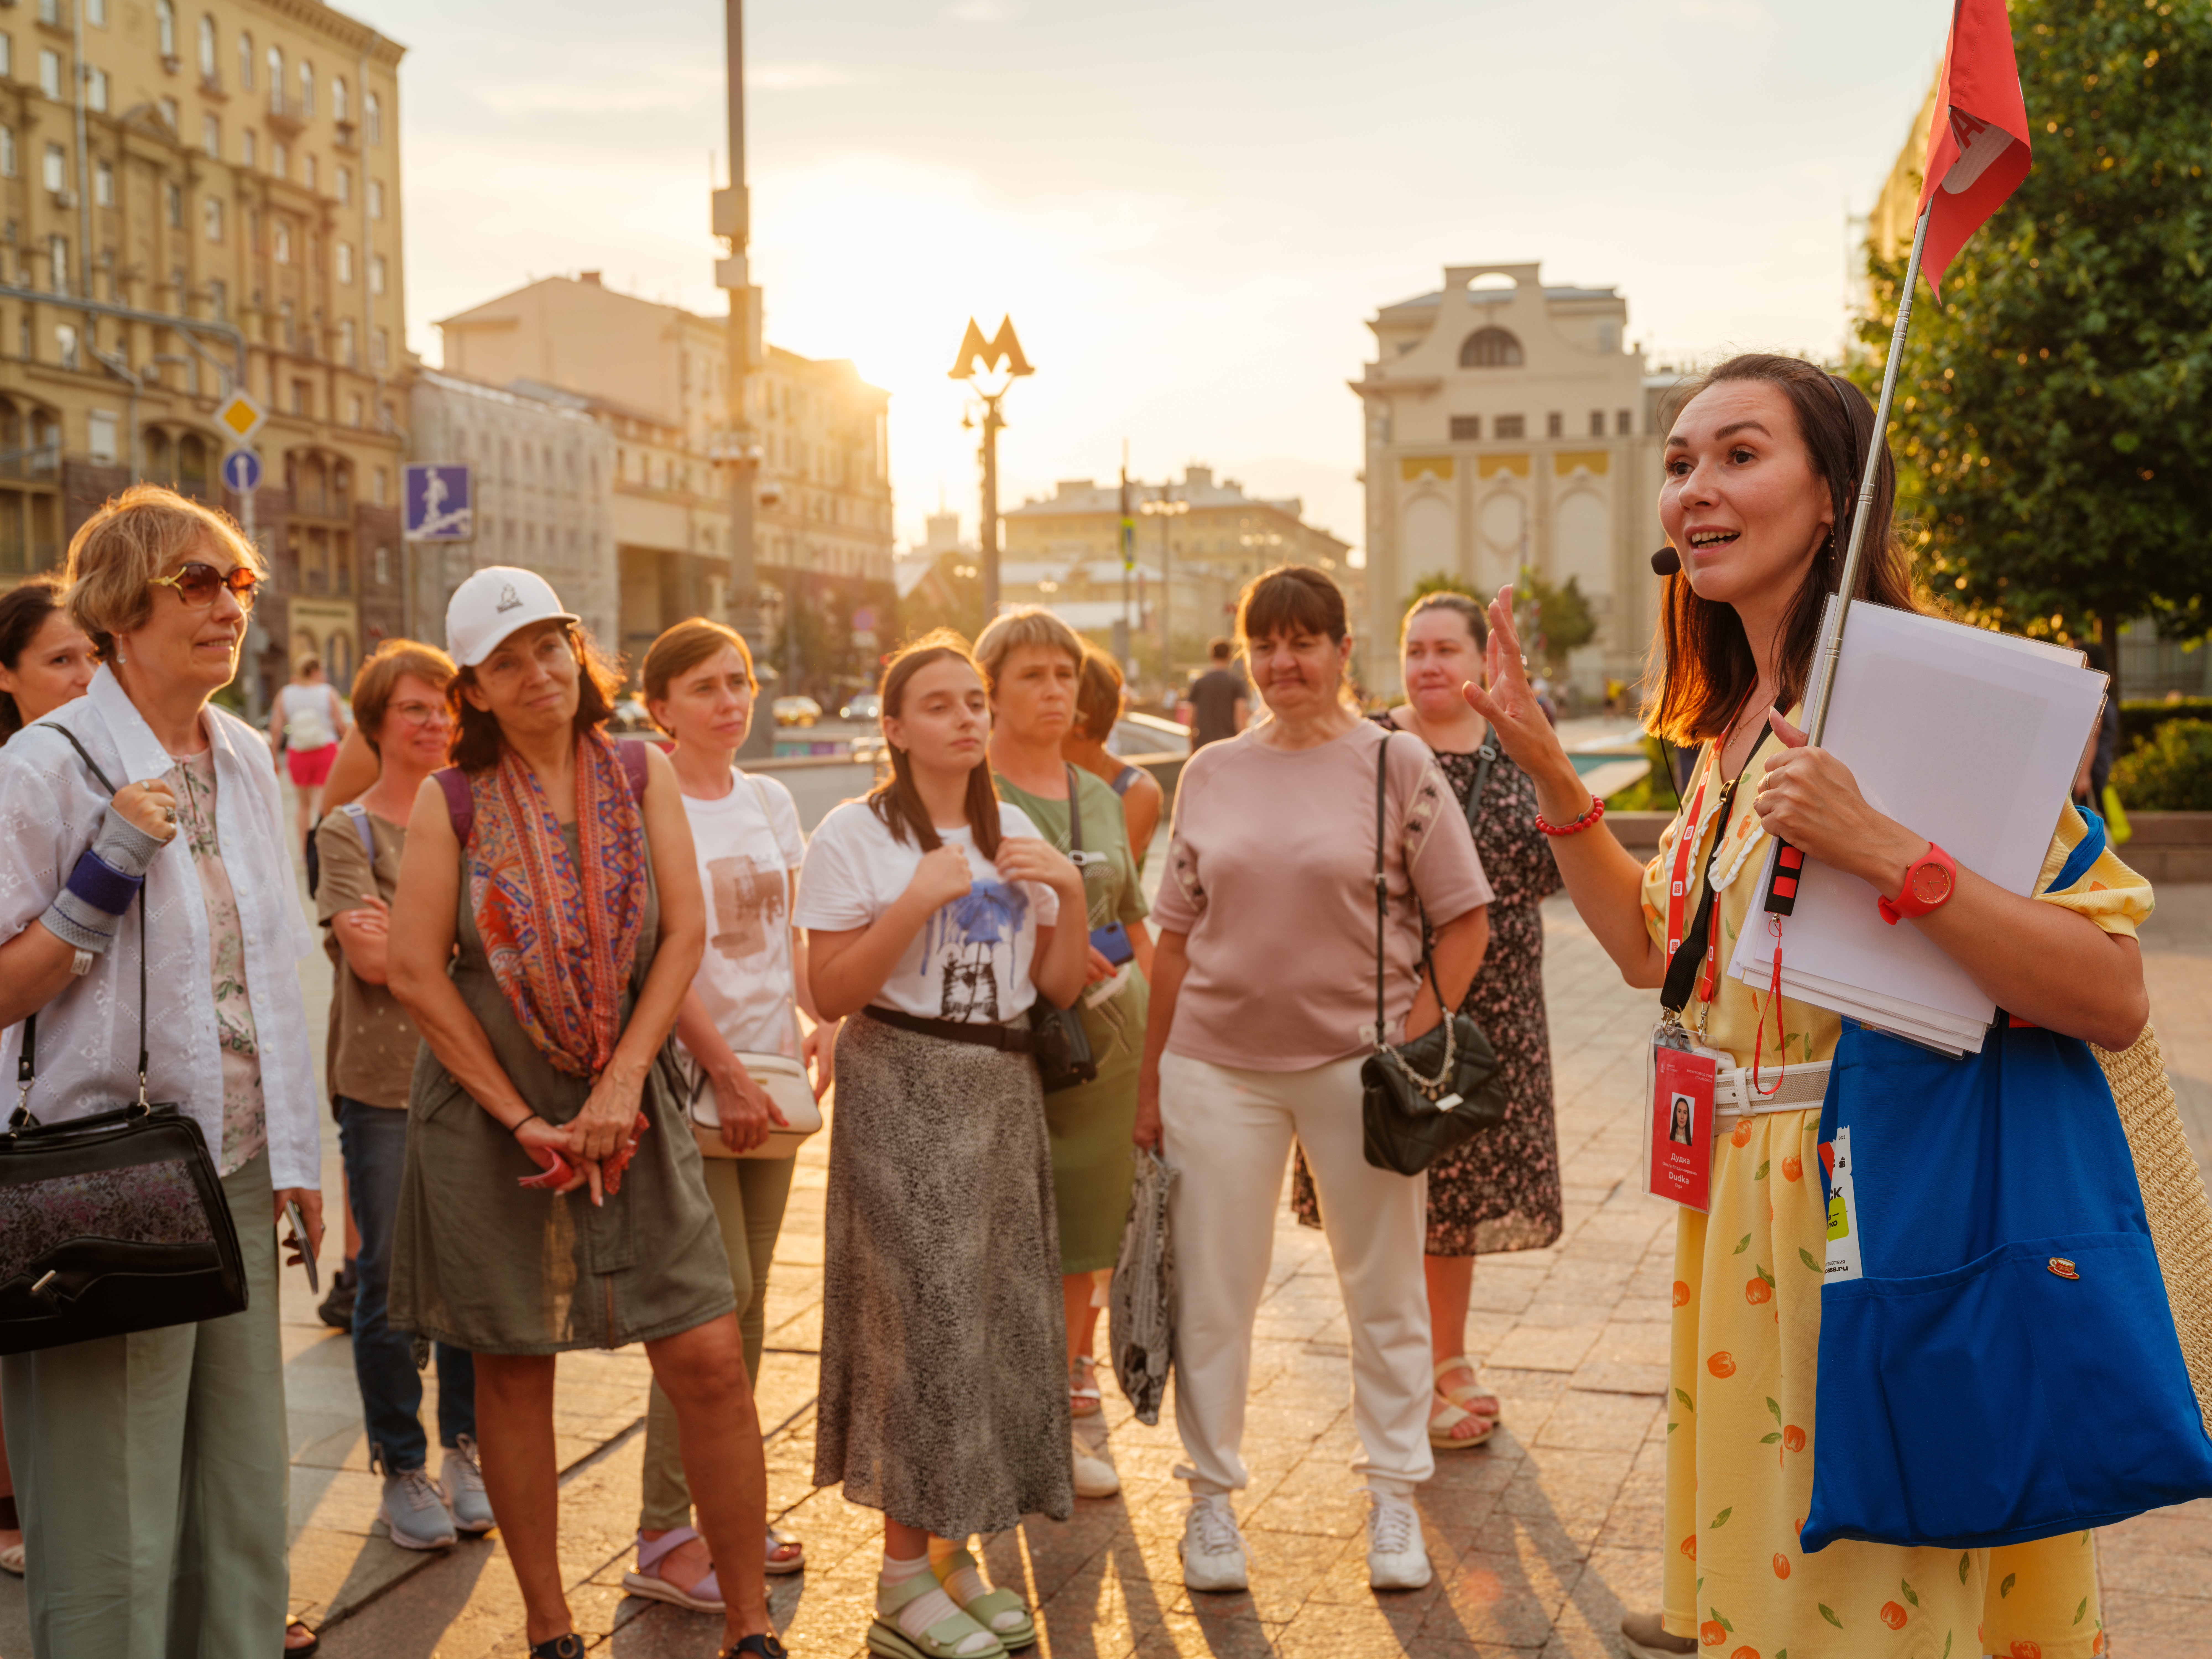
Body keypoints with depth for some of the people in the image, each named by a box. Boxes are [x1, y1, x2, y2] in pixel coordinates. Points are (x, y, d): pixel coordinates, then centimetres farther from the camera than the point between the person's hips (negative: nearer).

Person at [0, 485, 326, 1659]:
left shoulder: (249, 764, 10)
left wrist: (298, 1154, 17)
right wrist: (108, 875, -23)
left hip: (237, 1176, 6)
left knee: (245, 1504, 13)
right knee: (115, 1531, 2)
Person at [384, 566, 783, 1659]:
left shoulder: (641, 773, 2)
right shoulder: (452, 801, -2)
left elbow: (684, 934, -3)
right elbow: (414, 971, -6)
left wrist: (621, 1085, -13)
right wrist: (522, 1120, -10)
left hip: (630, 1105, 1)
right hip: (488, 1113, -1)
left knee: (710, 1362, -3)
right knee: (513, 1372, 8)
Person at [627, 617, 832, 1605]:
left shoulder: (771, 802, 12)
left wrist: (822, 1021, 1)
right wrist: (725, 1072, -15)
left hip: (769, 1074, 7)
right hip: (688, 1078, -6)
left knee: (749, 1298, 11)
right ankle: (663, 1538, 1)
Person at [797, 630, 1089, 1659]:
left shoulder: (1015, 832, 11)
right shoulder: (855, 835, -5)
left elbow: (1060, 988, 10)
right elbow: (830, 995, -11)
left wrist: (1070, 894, -6)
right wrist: (918, 901, -20)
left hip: (1004, 1090, 6)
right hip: (904, 1091, -6)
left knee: (999, 1315, 8)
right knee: (921, 1315, -5)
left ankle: (954, 1553, 23)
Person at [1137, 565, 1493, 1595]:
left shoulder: (1396, 765, -2)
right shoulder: (1212, 773, 7)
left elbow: (1465, 919, 0)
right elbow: (1176, 934, 10)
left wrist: (1416, 1038, -9)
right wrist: (1150, 1078, 8)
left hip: (1355, 1064, -2)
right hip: (1218, 1064, 2)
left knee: (1384, 1291, 10)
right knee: (1211, 1295, 7)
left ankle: (1394, 1500, 27)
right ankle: (1211, 1498, 24)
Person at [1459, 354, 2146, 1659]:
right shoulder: (1736, 722, 7)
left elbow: (2114, 1000, -23)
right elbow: (1653, 947, 17)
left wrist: (1879, 848, -34)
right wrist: (1546, 770, 8)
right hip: (1747, 1201, 8)